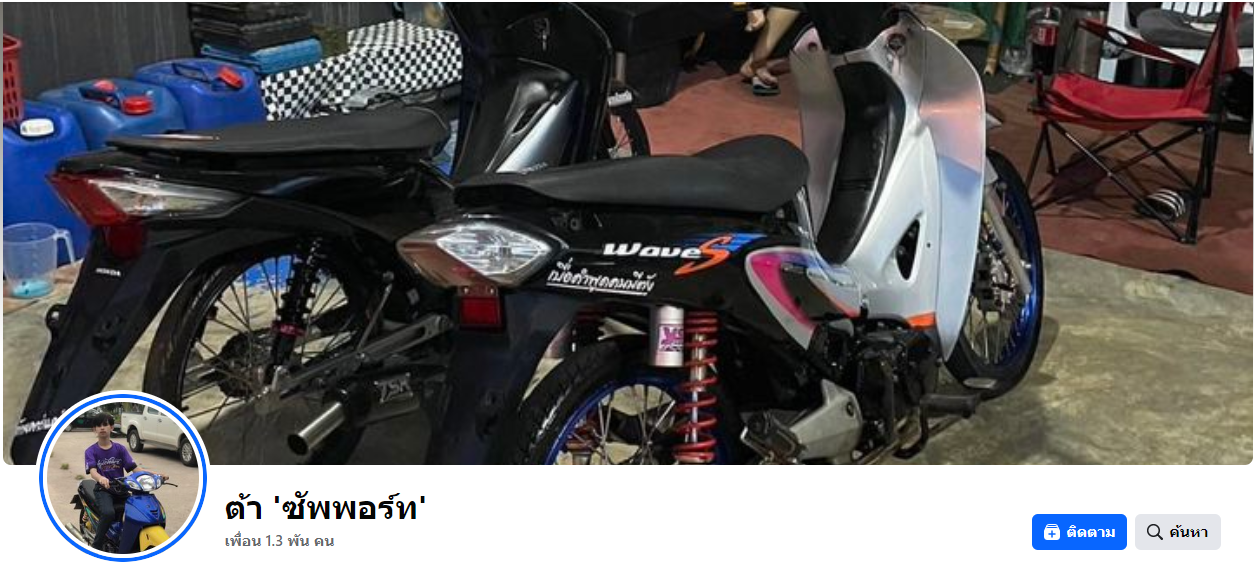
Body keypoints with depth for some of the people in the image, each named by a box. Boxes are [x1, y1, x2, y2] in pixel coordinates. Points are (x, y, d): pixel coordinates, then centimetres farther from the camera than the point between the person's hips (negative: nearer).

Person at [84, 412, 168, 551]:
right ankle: (96, 546, -17)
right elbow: (92, 471, -17)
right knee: (108, 513, -33)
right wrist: (101, 478, -43)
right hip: (103, 490, -3)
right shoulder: (91, 451, 0)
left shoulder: (120, 449, 9)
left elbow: (135, 468, 0)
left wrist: (156, 474, -16)